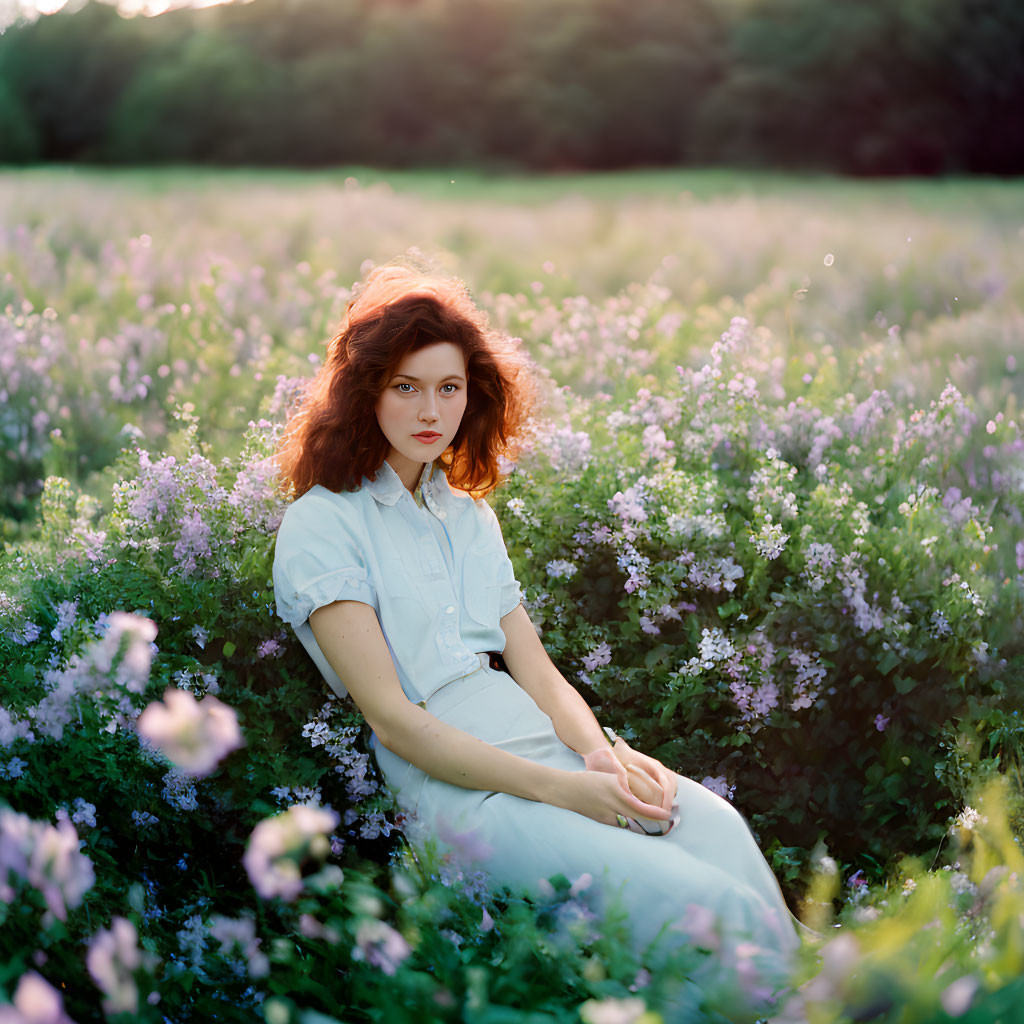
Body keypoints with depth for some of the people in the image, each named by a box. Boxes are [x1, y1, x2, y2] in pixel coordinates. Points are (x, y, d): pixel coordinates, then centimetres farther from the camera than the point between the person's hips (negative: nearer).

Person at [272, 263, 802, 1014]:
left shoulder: (471, 515, 21)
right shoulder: (319, 524, 1)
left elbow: (539, 672, 15)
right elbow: (391, 717, -7)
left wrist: (604, 753, -7)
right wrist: (563, 790, -14)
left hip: (550, 751, 6)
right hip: (455, 785, -5)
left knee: (722, 830, -23)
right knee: (693, 901, -27)